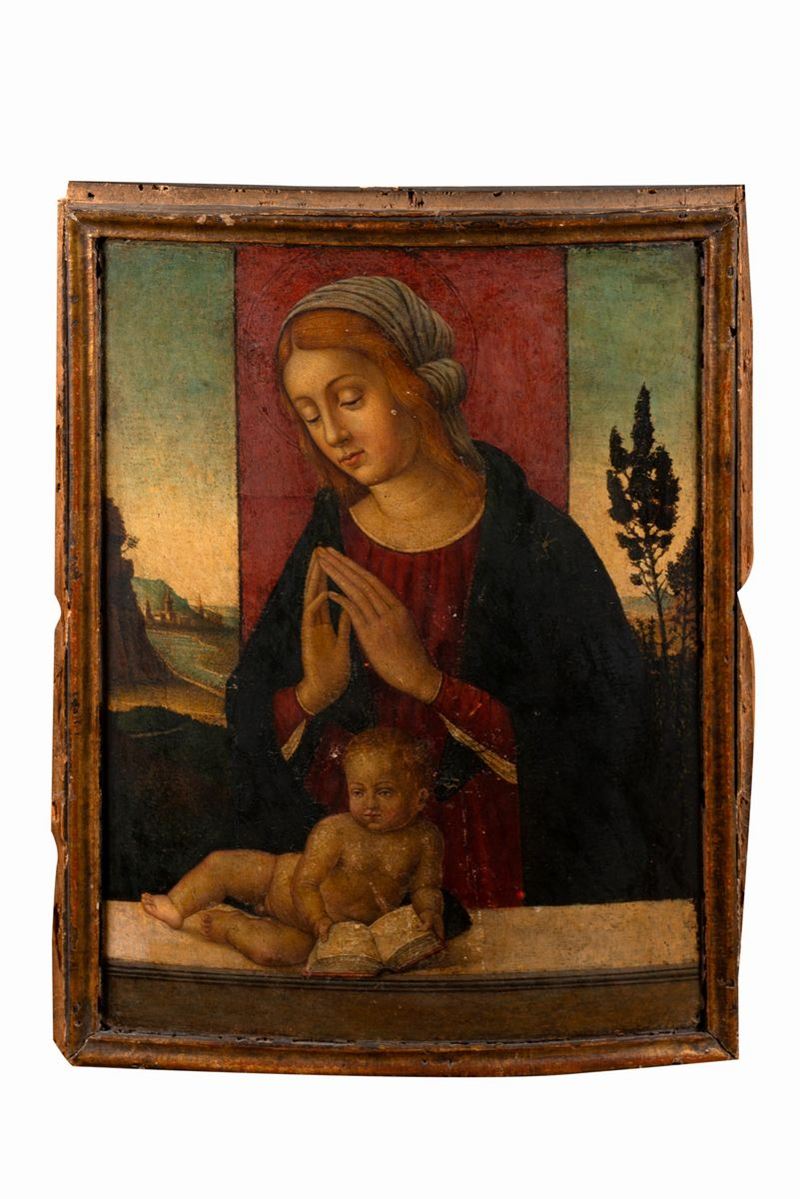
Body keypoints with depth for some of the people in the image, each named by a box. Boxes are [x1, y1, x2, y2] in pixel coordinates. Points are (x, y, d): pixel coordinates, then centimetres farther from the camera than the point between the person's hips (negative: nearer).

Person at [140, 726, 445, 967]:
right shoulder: (334, 831, -22)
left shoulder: (425, 839, -16)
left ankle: (231, 926, 1)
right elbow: (305, 882, -18)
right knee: (218, 865, -5)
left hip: (340, 927, 0)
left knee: (272, 950, -28)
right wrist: (318, 919, -34)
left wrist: (429, 911, -24)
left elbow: (425, 886, -3)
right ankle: (177, 907, 20)